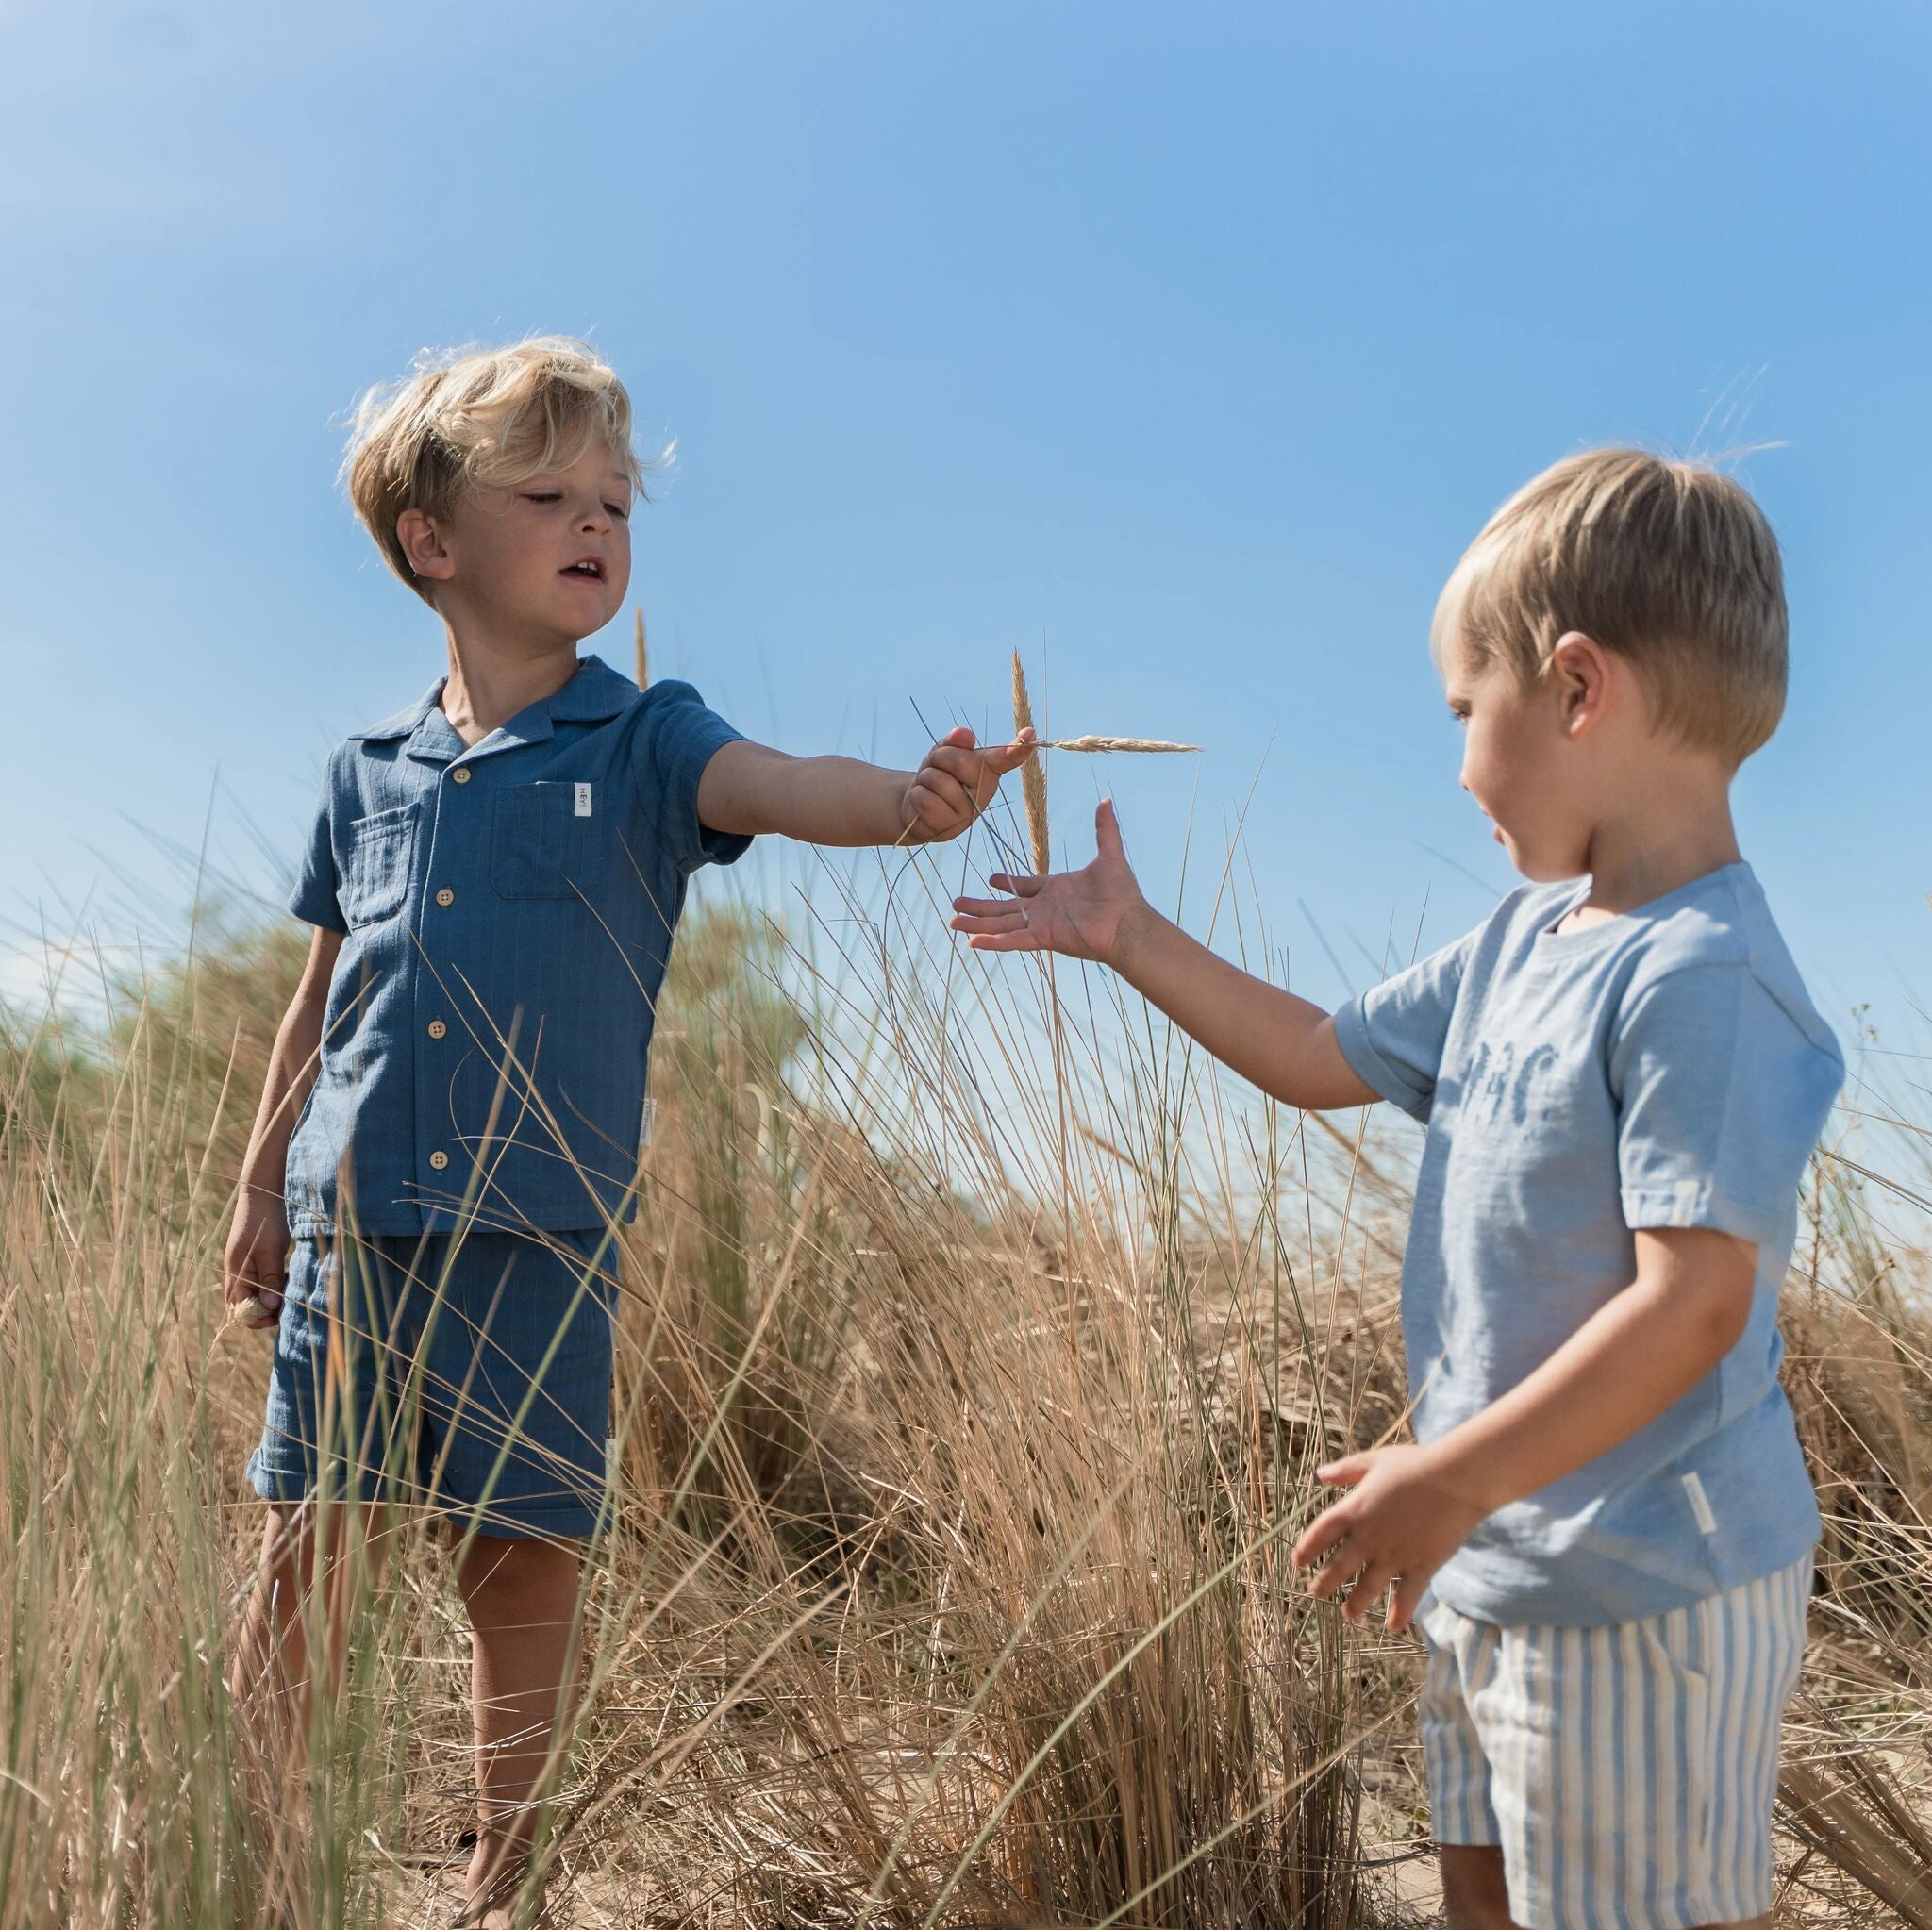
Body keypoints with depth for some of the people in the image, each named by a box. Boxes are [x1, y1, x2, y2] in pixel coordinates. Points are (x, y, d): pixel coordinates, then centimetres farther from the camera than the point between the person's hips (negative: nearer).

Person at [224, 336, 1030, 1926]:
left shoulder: (640, 744, 0)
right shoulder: (369, 772, 10)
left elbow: (780, 788, -21)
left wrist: (912, 801, -42)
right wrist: (262, 1185, 19)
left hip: (541, 1240, -2)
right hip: (351, 1228, 2)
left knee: (528, 1563, 4)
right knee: (305, 1558, 6)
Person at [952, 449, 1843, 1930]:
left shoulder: (1699, 975, -22)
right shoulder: (1522, 943, 9)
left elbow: (1694, 1302, -26)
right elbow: (1319, 1059, 22)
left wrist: (1449, 1482, -24)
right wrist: (1127, 938, 22)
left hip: (1643, 1595, -10)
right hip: (1498, 1566, 10)